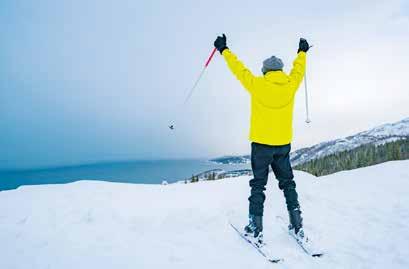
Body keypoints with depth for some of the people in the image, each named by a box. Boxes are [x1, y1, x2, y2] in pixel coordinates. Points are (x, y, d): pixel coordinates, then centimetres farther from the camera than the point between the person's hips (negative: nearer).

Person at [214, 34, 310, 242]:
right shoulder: (290, 85, -1)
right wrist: (302, 52, 39)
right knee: (287, 183, 16)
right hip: (283, 145, 3)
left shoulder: (258, 85, -10)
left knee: (258, 185, 7)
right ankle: (297, 225, 18)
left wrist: (224, 50, 16)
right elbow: (298, 69, 19)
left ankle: (256, 227, 7)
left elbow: (239, 69, 2)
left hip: (261, 144, -3)